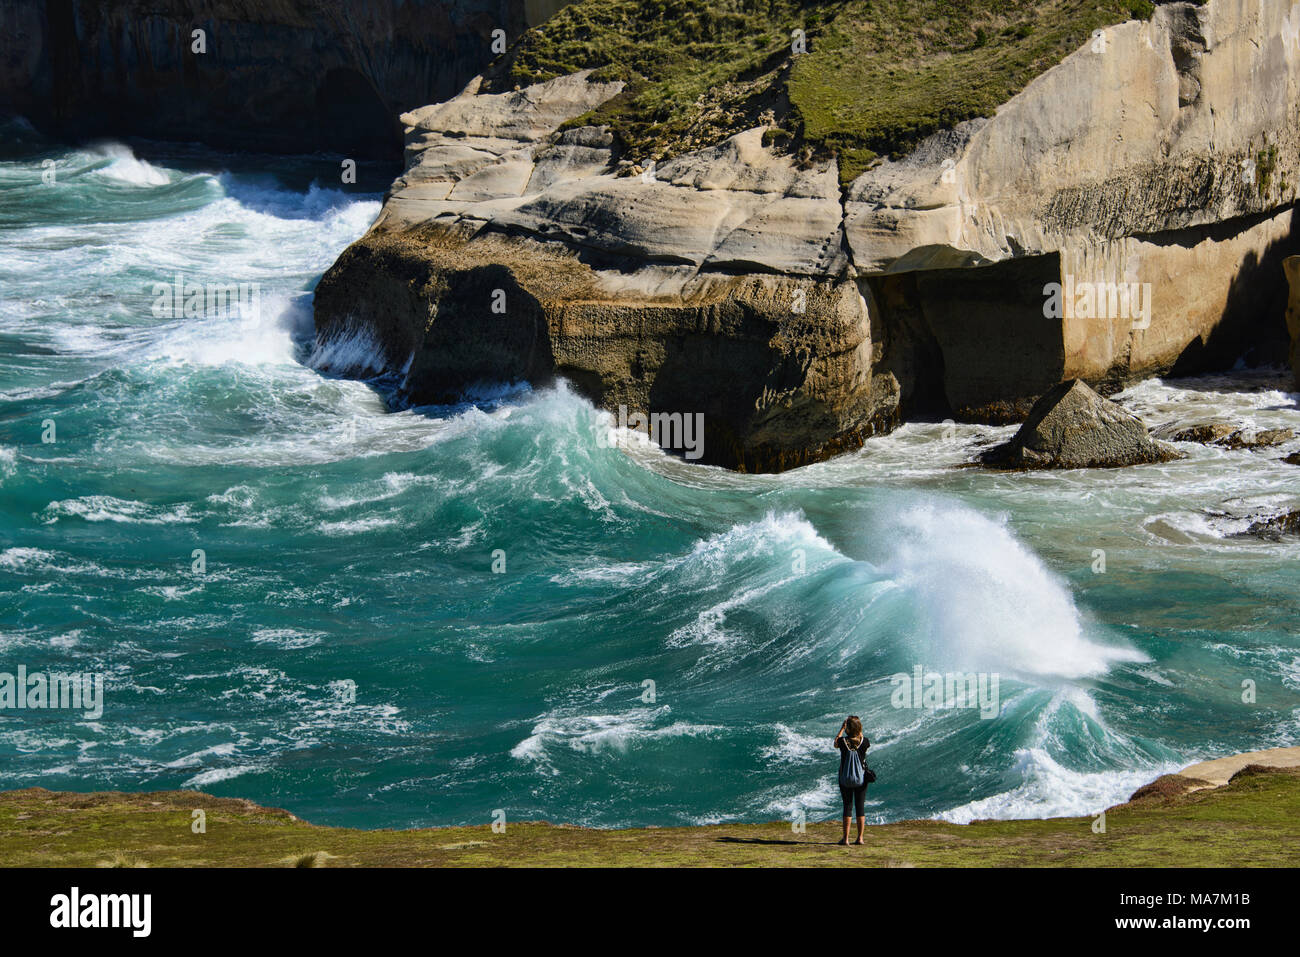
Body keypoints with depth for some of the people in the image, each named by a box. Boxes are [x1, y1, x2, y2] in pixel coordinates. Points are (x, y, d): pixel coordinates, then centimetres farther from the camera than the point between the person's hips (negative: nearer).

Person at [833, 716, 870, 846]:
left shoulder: (843, 741, -13)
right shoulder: (863, 741, -12)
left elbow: (835, 744, 11)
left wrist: (842, 728, 13)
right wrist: (859, 731, 15)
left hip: (845, 780, -1)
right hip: (861, 779, 1)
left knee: (847, 807, 5)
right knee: (860, 807, 7)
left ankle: (846, 838, 5)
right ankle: (860, 838, 7)